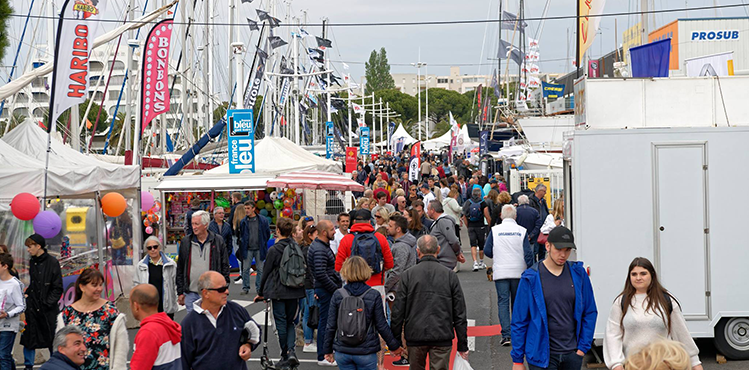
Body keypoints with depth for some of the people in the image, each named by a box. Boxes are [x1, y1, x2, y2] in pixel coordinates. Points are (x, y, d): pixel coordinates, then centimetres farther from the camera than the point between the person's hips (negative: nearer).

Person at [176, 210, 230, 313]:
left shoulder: (218, 241, 1)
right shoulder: (185, 242, 5)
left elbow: (225, 267, 4)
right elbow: (180, 269, 9)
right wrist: (180, 292, 6)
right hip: (191, 294, 2)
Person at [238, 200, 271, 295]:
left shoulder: (263, 220, -3)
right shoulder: (243, 222, 3)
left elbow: (267, 234, 7)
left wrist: (263, 243, 8)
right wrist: (243, 243, 10)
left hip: (259, 249, -1)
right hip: (247, 249, 1)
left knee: (260, 269, 5)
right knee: (245, 269, 0)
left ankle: (259, 288, 15)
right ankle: (245, 288, 10)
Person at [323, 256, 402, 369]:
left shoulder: (337, 295, -3)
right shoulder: (374, 296, -6)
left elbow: (331, 326, 0)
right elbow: (382, 326, -4)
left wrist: (328, 350, 11)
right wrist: (394, 346, 10)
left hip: (342, 352, 2)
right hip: (366, 353, -1)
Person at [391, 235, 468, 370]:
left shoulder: (407, 275, 0)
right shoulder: (450, 276, 1)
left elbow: (398, 312, -1)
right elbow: (460, 313, 2)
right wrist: (463, 345, 8)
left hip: (415, 336, 0)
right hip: (442, 337, 0)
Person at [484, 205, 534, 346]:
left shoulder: (494, 230, -3)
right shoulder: (522, 231, -3)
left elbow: (487, 251, 0)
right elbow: (528, 253, -4)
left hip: (500, 273, -1)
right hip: (519, 272, 1)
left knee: (503, 302, 0)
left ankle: (506, 334, -10)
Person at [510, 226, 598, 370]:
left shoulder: (578, 273, 2)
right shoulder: (531, 278, -7)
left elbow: (590, 312, 10)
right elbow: (519, 320, -4)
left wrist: (583, 347, 2)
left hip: (572, 354, 3)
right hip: (541, 356, -3)